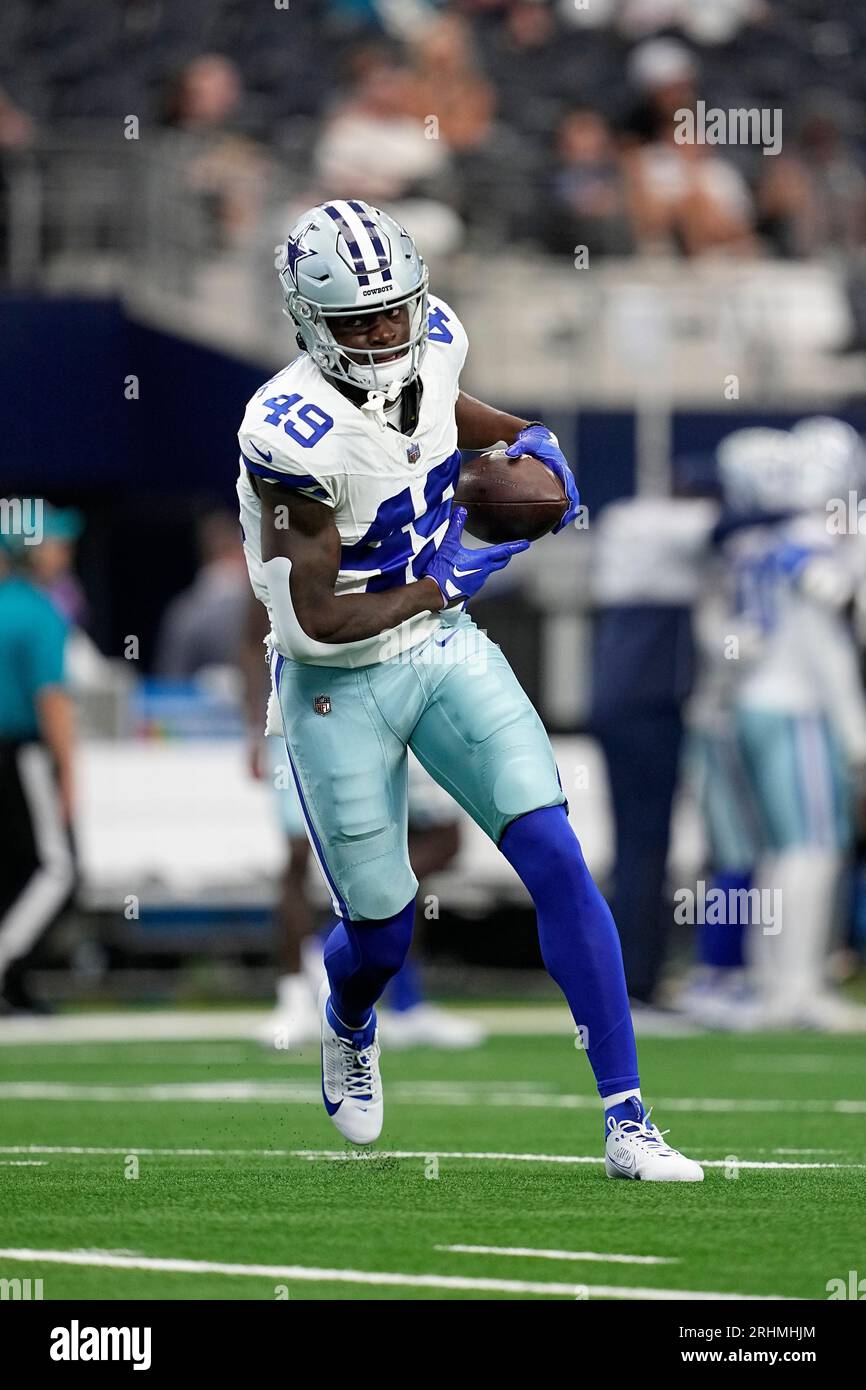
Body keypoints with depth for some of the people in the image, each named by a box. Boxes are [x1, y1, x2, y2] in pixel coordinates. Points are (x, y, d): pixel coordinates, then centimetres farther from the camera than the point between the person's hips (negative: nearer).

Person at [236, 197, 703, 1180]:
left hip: (447, 651, 5)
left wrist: (526, 438, 1)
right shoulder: (297, 433, -29)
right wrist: (444, 586, -16)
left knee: (556, 861, -11)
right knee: (382, 929, 8)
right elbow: (317, 618, -26)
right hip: (338, 687, -5)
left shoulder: (431, 341, -8)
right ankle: (348, 1033, 48)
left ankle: (626, 1124, -9)